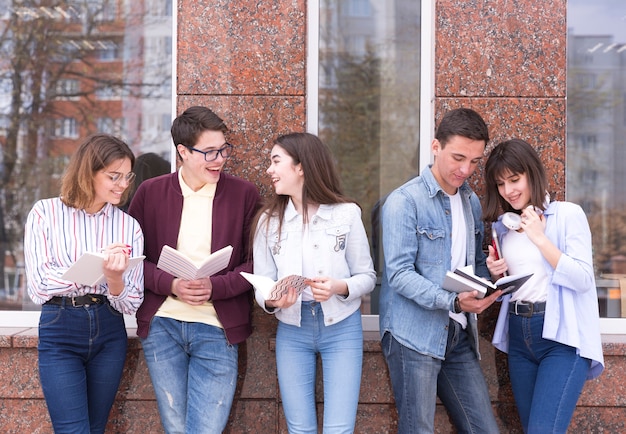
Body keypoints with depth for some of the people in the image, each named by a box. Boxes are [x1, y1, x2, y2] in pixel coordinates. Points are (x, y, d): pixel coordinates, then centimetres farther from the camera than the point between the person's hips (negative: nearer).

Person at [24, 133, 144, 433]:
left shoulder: (129, 226, 2)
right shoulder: (45, 213, -3)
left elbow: (130, 304, -1)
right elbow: (38, 287, -11)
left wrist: (114, 276, -23)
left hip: (109, 334, 3)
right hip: (59, 332, -3)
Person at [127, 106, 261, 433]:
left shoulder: (244, 194, 1)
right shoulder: (150, 192, 4)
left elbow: (256, 262, 1)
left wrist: (216, 286, -16)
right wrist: (170, 284, -12)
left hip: (218, 329, -1)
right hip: (162, 324, 2)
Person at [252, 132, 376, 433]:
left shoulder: (347, 213, -6)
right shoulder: (268, 220, 0)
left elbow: (367, 277, -1)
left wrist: (340, 287, -21)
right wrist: (272, 301, -22)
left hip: (342, 329, -2)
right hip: (291, 332, 2)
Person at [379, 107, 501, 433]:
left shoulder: (471, 202, 13)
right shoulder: (404, 201, -8)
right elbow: (399, 274, -16)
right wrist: (454, 302, -27)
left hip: (459, 336, 6)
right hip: (415, 335, -6)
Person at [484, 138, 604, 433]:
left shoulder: (568, 214, -4)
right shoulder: (502, 226, 13)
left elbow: (583, 280, -12)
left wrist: (540, 238, -16)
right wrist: (497, 275, -1)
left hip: (562, 337, -6)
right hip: (518, 338, 6)